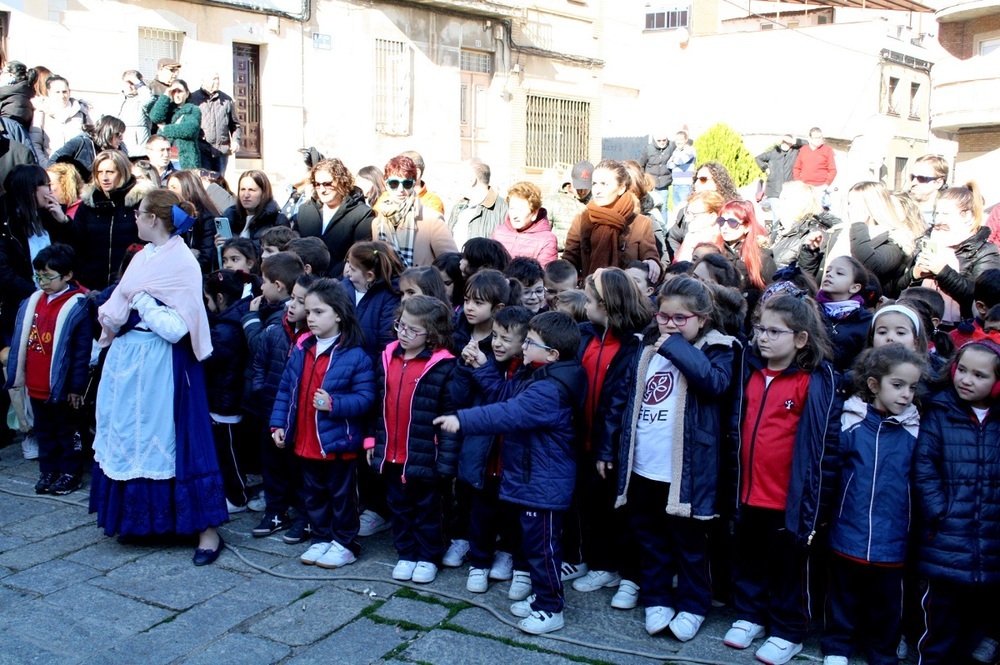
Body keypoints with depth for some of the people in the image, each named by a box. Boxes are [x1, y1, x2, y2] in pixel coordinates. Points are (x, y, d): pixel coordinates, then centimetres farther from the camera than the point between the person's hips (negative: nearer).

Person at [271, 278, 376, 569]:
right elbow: (286, 390, 9)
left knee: (342, 495, 9)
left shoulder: (355, 356, -14)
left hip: (338, 443, -6)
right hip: (305, 443, 6)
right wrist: (278, 424, 3)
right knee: (313, 495, 18)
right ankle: (321, 539, 34)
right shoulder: (301, 351, 4)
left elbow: (365, 397, -16)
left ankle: (345, 543, 24)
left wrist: (334, 404, -27)